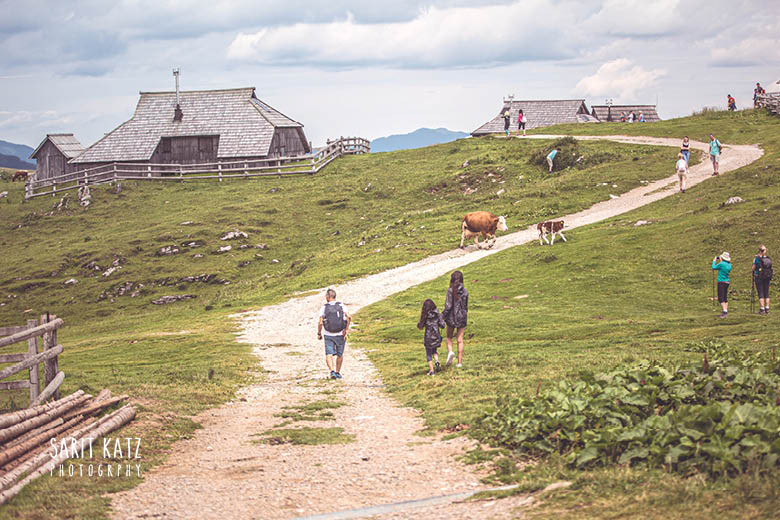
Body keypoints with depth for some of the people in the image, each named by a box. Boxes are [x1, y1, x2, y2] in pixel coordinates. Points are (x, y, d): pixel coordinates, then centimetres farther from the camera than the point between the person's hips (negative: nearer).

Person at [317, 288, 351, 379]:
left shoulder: (324, 307, -5)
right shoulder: (341, 306, -2)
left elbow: (320, 323, -9)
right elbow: (349, 317, -17)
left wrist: (319, 333, 4)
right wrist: (346, 329, -10)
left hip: (328, 335, -2)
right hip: (340, 334, 2)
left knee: (329, 355, -2)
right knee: (340, 355, 18)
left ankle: (332, 371, -23)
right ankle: (337, 373, 28)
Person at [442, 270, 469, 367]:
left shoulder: (451, 290, -13)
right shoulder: (465, 291, -2)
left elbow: (448, 305, -16)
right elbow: (466, 306, 6)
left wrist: (443, 316, -6)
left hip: (452, 316, -3)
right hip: (462, 317, 3)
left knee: (449, 337, 18)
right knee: (460, 340, 7)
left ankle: (450, 351, -8)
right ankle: (460, 362, 6)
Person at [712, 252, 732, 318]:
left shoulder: (721, 264, -13)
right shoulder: (729, 265, 6)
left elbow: (714, 268, 2)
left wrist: (714, 261, 18)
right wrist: (721, 261, 30)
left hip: (721, 282, -7)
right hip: (727, 282, 7)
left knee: (721, 298, -10)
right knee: (725, 298, 15)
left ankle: (725, 311, -22)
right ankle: (726, 311, 15)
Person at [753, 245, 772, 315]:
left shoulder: (757, 259, -11)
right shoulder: (768, 259, 3)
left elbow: (753, 268, -5)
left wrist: (754, 262, 14)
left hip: (759, 277, -4)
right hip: (767, 277, 4)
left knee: (760, 294, -1)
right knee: (766, 293, 10)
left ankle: (762, 309, -5)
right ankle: (767, 309, 8)